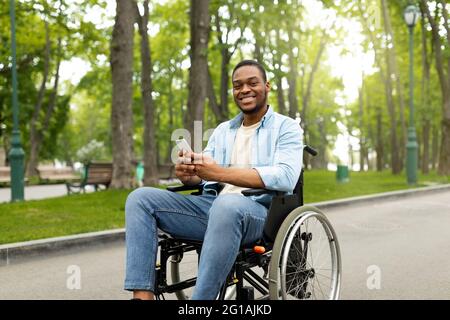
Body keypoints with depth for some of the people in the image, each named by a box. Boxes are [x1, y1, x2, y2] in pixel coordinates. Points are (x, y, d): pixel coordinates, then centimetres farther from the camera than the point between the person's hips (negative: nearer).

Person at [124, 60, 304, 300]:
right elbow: (203, 176, 15)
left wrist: (221, 173, -20)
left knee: (227, 204, -41)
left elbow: (286, 177, -14)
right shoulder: (222, 130, 24)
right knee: (141, 198, -10)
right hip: (211, 206, 6)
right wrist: (187, 173, -12)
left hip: (258, 211, -6)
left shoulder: (286, 127, 5)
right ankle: (142, 295, -22)